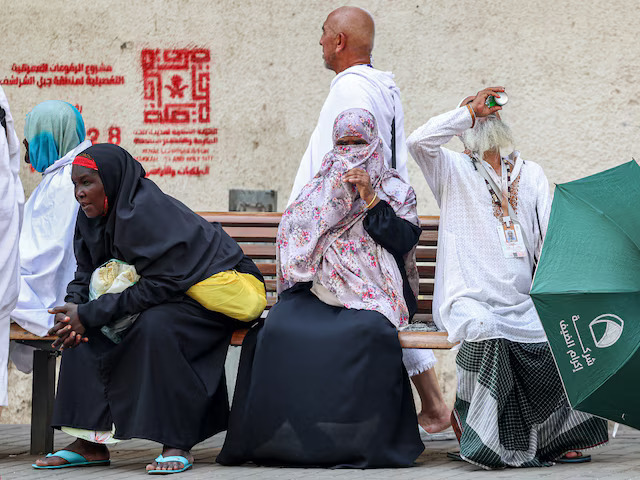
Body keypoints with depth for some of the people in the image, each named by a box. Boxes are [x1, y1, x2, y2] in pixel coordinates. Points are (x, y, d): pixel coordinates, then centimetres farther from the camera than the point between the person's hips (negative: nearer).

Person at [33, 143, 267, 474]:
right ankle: (90, 442, -9)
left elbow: (160, 286, -29)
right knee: (84, 331, -9)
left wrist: (89, 314, -28)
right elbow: (86, 275, 7)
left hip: (214, 294, -9)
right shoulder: (91, 218, -1)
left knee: (155, 326, -36)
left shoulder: (147, 211, -28)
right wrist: (73, 308, -17)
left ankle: (177, 444, -27)